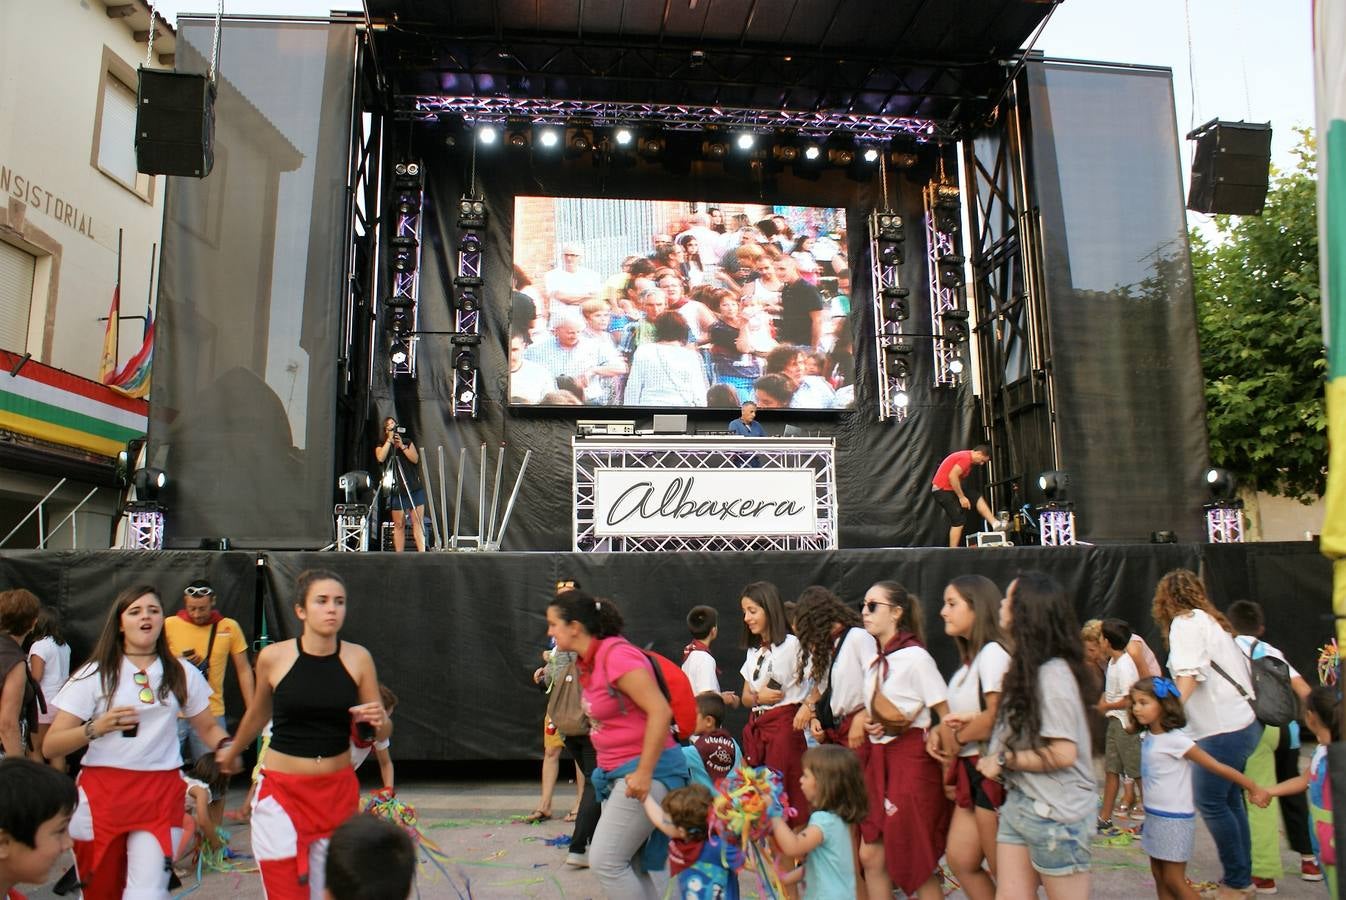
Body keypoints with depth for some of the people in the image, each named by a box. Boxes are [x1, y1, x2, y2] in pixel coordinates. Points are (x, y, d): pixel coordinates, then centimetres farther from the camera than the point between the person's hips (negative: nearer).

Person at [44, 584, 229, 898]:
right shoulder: (96, 673, 2)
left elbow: (208, 727, 12)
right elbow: (51, 745, -2)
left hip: (162, 793, 0)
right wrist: (95, 728, -20)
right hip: (102, 793, 0)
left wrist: (227, 746, -9)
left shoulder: (182, 673, 8)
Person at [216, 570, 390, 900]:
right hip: (282, 791, -1)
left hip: (339, 791, 2)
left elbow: (382, 734, 4)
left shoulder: (358, 658, -5)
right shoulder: (273, 657, -7)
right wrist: (232, 752, 29)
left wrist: (379, 721, -18)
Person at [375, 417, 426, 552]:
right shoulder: (381, 447, 10)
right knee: (399, 525, -2)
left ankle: (422, 553, -11)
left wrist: (402, 446, -9)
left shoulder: (408, 442, 14)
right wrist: (389, 440, -9)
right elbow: (380, 458, -12)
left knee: (418, 522, -7)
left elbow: (415, 459, -1)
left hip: (414, 489, 1)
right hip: (396, 491, -1)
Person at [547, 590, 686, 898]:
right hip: (619, 771, 9)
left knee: (605, 862, -7)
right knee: (633, 864, 14)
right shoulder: (591, 660, 8)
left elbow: (660, 711, -25)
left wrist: (644, 773, -22)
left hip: (647, 770, -9)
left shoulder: (616, 654, -21)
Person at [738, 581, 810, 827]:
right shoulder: (753, 651, 16)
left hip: (783, 724, -6)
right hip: (756, 727, 6)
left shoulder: (790, 644, -6)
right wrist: (758, 698, -4)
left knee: (784, 793, -9)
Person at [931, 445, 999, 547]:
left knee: (978, 498, 8)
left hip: (951, 487, 10)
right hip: (942, 490, -10)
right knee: (959, 521, -8)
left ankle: (995, 524, 6)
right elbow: (952, 476, -27)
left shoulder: (967, 458, 13)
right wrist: (962, 497, -21)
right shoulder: (966, 458, -19)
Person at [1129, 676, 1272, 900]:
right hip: (1154, 816, 8)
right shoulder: (1148, 735, 2)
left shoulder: (1174, 740, -19)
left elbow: (1216, 767, -15)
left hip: (1175, 820, -8)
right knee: (1159, 877, 13)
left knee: (1174, 881, 0)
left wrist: (1254, 788, -11)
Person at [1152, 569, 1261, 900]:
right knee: (1229, 800, 16)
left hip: (1221, 728, -9)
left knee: (1211, 802, 0)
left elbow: (1188, 675, -20)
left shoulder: (1185, 622, -9)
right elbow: (1239, 670, 14)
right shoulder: (1212, 621, 16)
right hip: (1244, 722, 9)